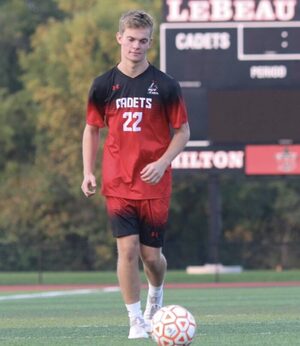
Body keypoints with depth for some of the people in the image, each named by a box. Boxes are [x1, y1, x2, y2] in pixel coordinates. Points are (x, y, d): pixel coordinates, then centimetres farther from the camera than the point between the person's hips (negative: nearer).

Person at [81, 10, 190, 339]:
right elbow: (91, 129, 13)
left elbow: (182, 131, 3)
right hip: (118, 184, 1)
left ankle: (156, 296, 37)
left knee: (151, 254, 4)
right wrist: (88, 172, 2)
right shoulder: (104, 85, 3)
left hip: (155, 184, -1)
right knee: (127, 249, -10)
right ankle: (136, 321, 0)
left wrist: (163, 162, -13)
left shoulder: (165, 86, -2)